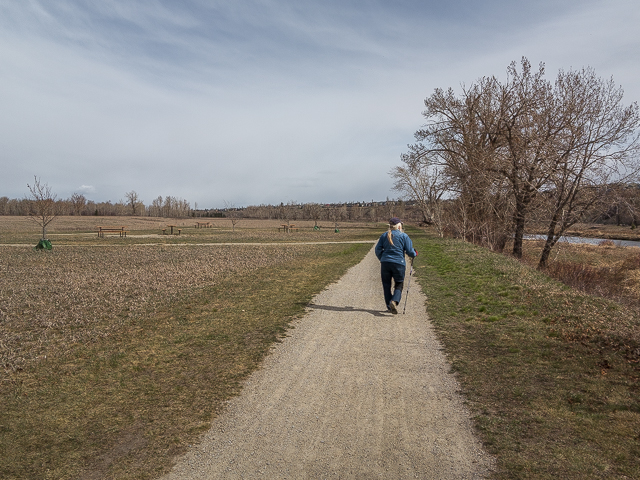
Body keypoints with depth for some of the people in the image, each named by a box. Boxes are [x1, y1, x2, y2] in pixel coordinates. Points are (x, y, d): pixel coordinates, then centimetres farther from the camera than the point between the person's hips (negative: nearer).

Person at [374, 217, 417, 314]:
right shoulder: (404, 236, 1)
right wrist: (414, 254, 20)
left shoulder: (384, 235, 9)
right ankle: (394, 301, -16)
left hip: (385, 263, 2)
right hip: (399, 263, -2)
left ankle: (389, 307, 12)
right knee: (399, 285, 9)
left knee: (386, 285, 12)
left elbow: (378, 250, 8)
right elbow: (409, 251, -2)